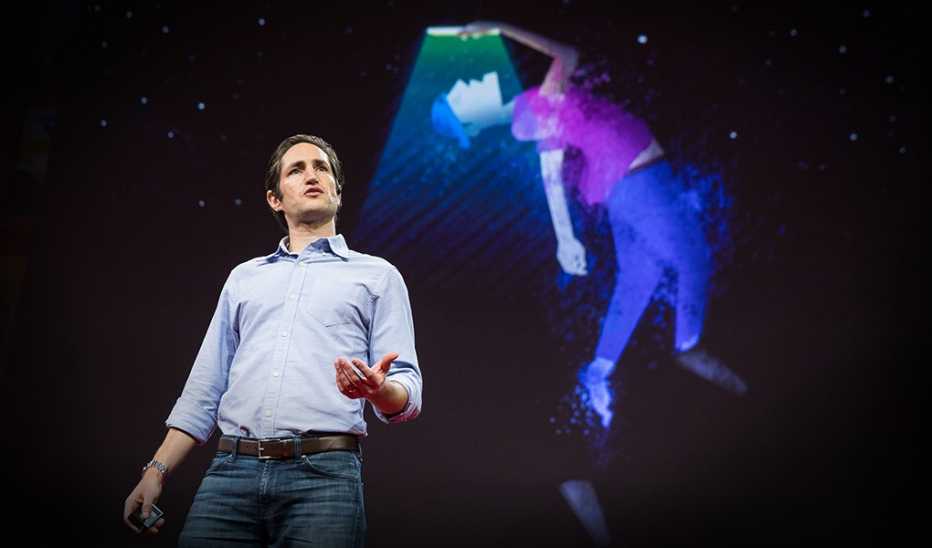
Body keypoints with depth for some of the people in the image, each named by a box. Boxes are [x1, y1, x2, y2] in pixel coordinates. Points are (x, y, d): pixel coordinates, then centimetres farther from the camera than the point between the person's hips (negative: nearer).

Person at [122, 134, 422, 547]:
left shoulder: (377, 275, 13)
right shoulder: (244, 277, 23)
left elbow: (406, 396, 4)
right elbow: (205, 389, 20)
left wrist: (379, 389, -19)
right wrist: (158, 469, 10)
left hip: (324, 473, -2)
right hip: (230, 471, 3)